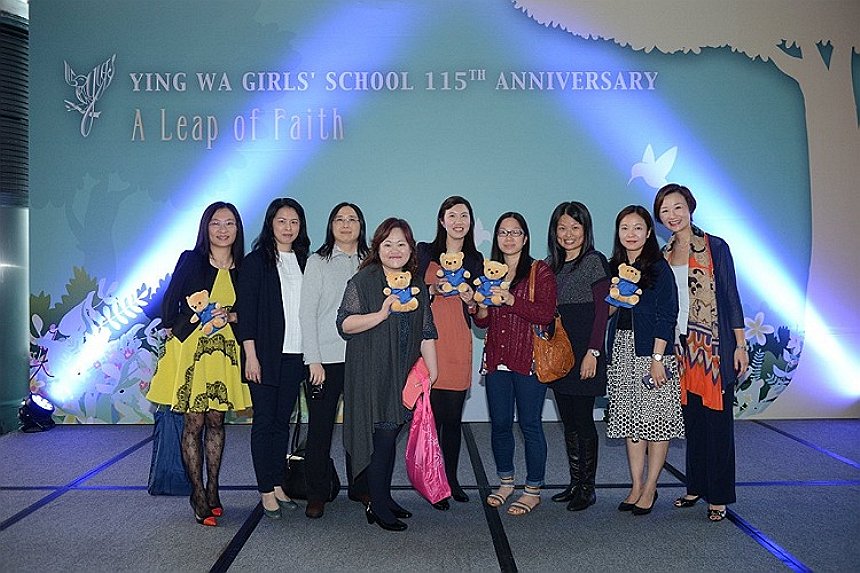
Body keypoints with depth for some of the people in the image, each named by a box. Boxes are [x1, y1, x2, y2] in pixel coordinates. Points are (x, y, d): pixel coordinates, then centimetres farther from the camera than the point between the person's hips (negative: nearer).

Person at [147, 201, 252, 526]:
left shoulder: (243, 268, 6)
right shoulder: (190, 260, -2)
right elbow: (170, 302, 2)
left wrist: (231, 316, -8)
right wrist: (173, 330, 3)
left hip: (224, 353, 3)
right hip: (191, 350, -3)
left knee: (216, 421, 9)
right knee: (194, 423, 1)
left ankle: (212, 490, 21)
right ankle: (198, 495, 11)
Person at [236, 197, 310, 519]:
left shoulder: (303, 261, 12)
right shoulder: (257, 260, -2)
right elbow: (246, 310, -6)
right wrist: (251, 355, -12)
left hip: (294, 355, 5)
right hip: (266, 354, -4)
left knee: (283, 421, 11)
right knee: (264, 421, 2)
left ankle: (277, 485, 21)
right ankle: (266, 490, 10)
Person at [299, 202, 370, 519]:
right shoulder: (318, 262, 3)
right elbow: (307, 313, -1)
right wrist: (313, 359, -8)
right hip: (326, 358, -2)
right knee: (320, 427, 1)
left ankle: (360, 487, 23)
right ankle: (317, 495, 14)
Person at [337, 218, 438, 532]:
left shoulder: (417, 285, 11)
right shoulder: (364, 281, -6)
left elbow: (426, 332, 13)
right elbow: (344, 324, -12)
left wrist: (433, 372, 9)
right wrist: (382, 314, -23)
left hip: (404, 374, 6)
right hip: (371, 374, -5)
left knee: (392, 433, 11)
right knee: (382, 435, -6)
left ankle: (384, 497, 24)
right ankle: (378, 507, 6)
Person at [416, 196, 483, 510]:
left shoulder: (475, 260, 14)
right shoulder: (424, 252, 5)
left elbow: (478, 312, 16)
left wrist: (470, 300, -5)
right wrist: (434, 289, -14)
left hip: (459, 345, 2)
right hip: (429, 340, -2)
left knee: (453, 416, 6)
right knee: (432, 413, -2)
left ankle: (451, 478, 21)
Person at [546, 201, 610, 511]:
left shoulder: (594, 261, -5)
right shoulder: (551, 263, 13)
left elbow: (602, 310, -10)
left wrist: (592, 352, -16)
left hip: (584, 351, -6)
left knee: (583, 419, -2)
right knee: (568, 421, 11)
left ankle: (587, 488, 10)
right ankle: (574, 483, 21)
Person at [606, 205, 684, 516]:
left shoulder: (659, 267, -5)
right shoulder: (614, 268, 12)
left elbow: (667, 314, -11)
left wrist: (657, 358, -16)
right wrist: (615, 300, -4)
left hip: (651, 350, -5)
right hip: (621, 351, 5)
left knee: (656, 421, 0)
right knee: (630, 421, 9)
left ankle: (649, 488, 11)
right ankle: (636, 486, 17)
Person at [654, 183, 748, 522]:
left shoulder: (715, 247, -2)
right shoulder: (664, 255, 12)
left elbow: (731, 297, -4)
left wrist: (740, 345, -8)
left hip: (713, 344, -5)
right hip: (681, 345, 5)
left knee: (716, 418, -1)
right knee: (690, 418, 10)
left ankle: (718, 496, 9)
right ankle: (696, 486, 22)